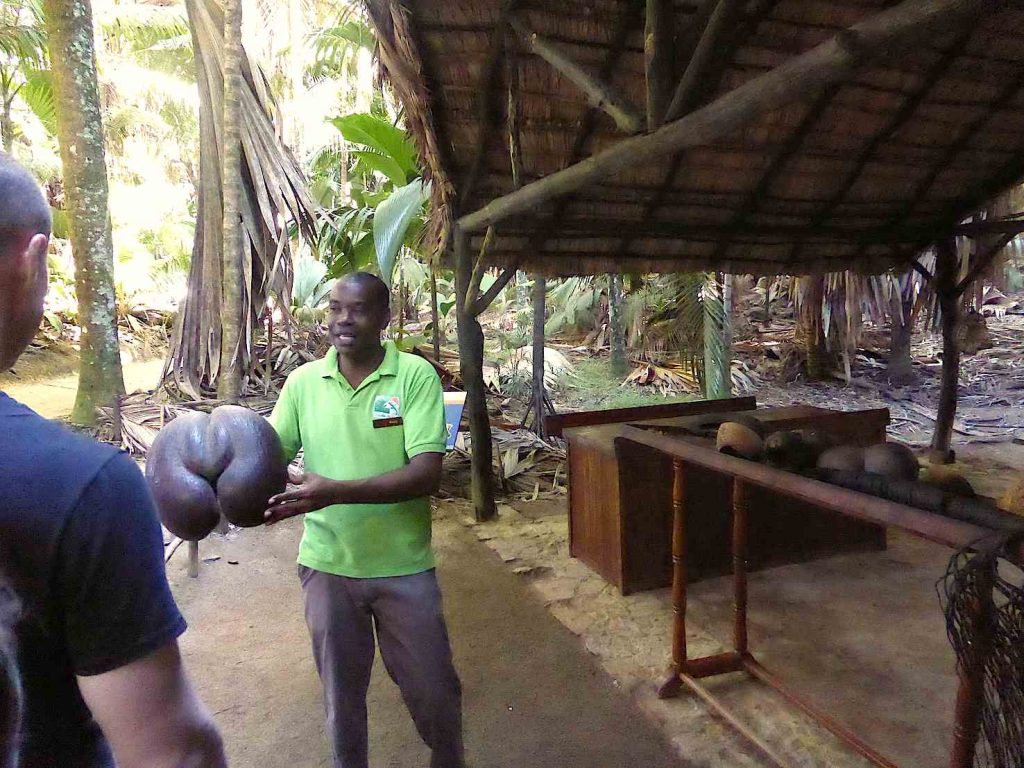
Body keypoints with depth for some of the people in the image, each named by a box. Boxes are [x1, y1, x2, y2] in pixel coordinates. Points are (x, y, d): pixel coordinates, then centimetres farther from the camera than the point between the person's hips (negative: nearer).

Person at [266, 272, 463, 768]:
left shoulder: (416, 376, -13)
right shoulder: (303, 381, -3)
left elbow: (427, 473, -21)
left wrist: (335, 492, -32)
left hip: (403, 567, -2)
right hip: (327, 566, 2)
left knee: (432, 688, 15)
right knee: (341, 689, 21)